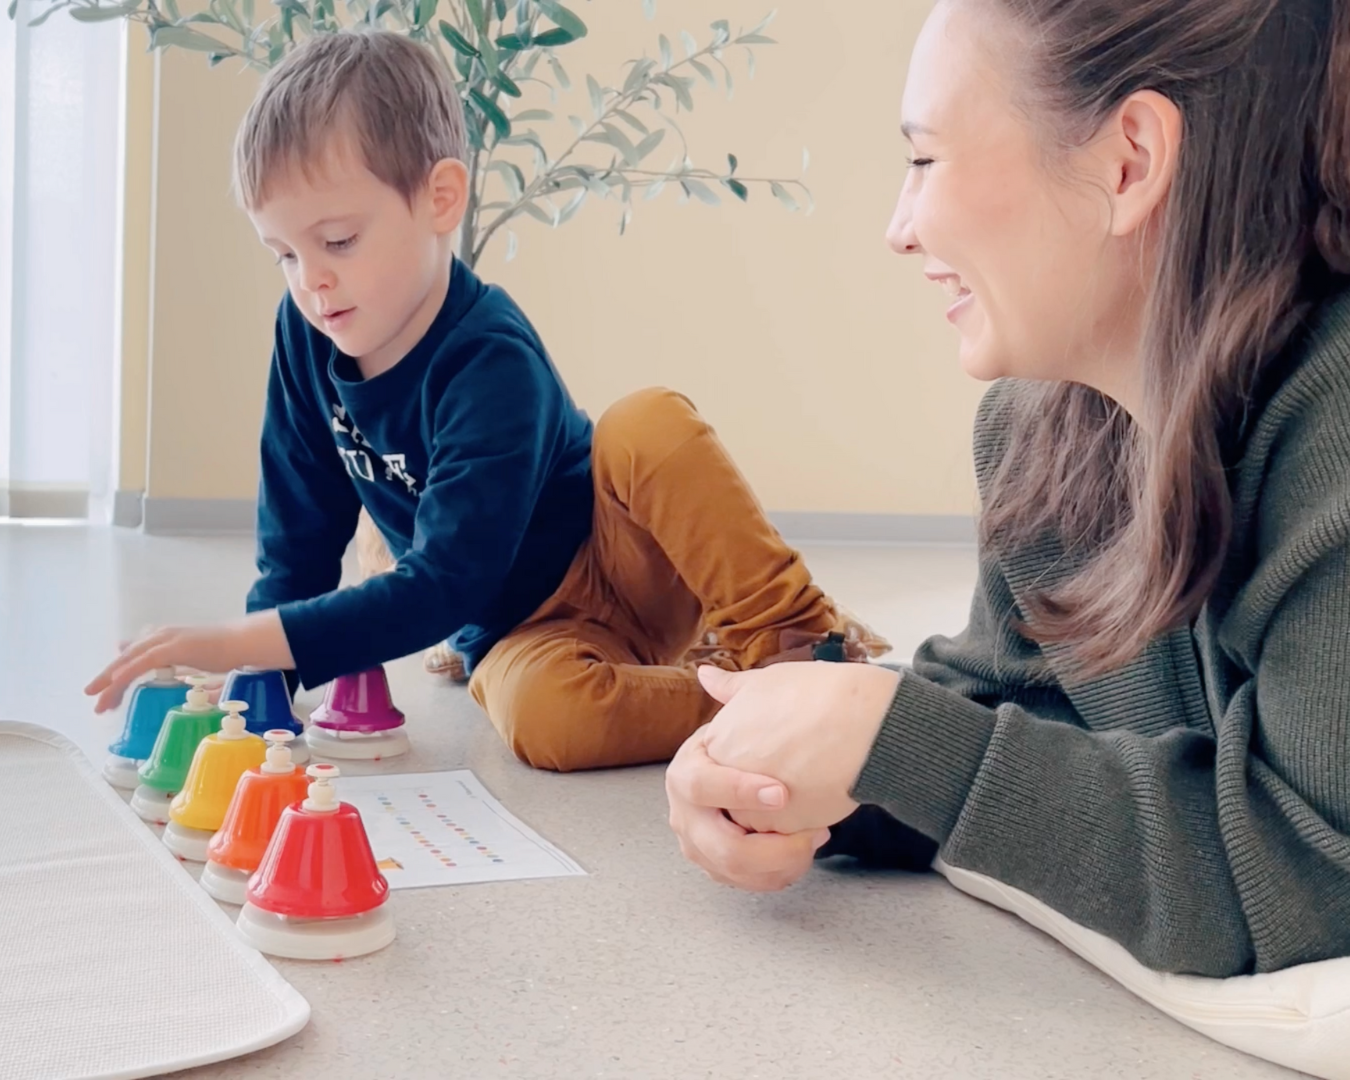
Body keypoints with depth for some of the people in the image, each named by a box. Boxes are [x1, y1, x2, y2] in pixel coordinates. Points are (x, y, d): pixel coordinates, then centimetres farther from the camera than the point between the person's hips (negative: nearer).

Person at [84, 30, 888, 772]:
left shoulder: (490, 365, -26)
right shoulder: (307, 336, -7)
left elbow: (442, 590, -31)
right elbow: (299, 547, 1)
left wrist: (235, 642, -37)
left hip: (627, 568, -4)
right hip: (524, 631, 4)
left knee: (651, 426, -34)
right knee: (542, 717, -34)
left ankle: (800, 643, -22)